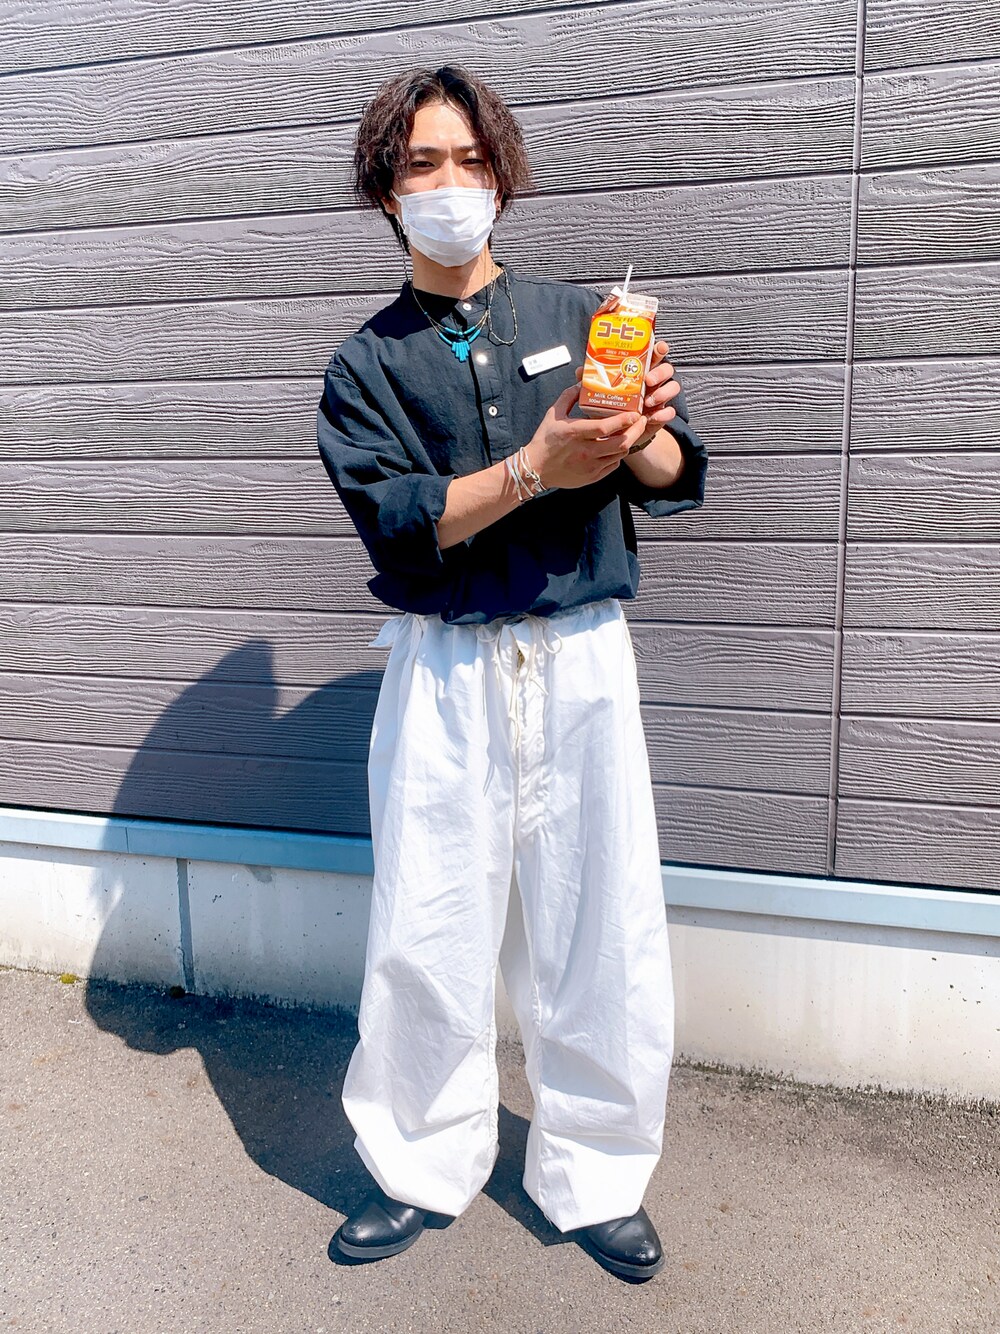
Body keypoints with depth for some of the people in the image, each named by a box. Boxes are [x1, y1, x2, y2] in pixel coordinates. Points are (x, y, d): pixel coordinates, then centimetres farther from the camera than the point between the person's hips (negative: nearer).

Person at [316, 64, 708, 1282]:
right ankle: (422, 1170, 28)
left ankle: (595, 1179, 26)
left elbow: (677, 480, 4)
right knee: (426, 935, 5)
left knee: (597, 928, 5)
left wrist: (646, 434, -18)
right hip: (444, 675, 0)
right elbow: (397, 520, -8)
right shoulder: (367, 363, 6)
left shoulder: (583, 317, 8)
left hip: (581, 658, 1)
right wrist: (538, 469, -21)